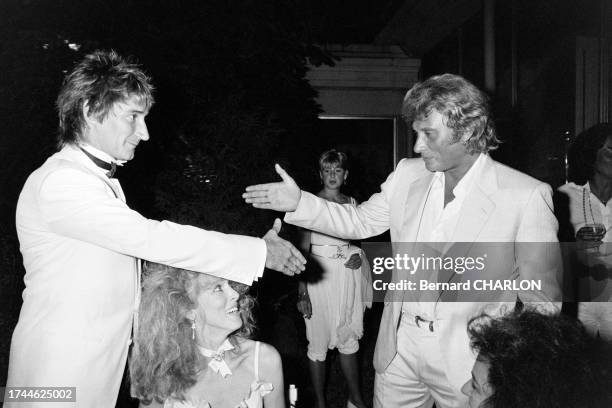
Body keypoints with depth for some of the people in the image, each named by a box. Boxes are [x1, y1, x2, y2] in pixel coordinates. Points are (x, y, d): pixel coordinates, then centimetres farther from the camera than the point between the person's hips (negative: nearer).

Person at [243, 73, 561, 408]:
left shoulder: (526, 196, -14)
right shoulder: (408, 174, -1)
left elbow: (540, 295, -8)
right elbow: (360, 222, 9)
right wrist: (299, 202, -3)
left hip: (468, 362, -3)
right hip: (399, 348, 4)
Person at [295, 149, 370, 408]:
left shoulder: (352, 203, 8)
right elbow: (303, 250, -9)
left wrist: (359, 256, 1)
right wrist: (302, 292, -14)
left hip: (348, 277, 4)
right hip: (320, 277, -4)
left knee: (349, 340, 14)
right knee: (319, 344, 4)